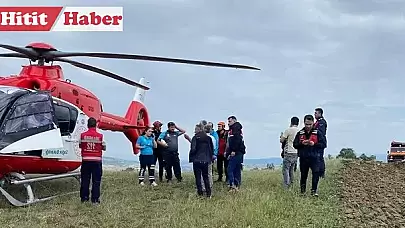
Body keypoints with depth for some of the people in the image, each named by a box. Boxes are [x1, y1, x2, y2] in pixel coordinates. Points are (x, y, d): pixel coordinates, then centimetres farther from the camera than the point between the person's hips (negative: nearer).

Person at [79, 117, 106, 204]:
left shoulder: (83, 135, -3)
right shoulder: (100, 136, -7)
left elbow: (80, 146, 9)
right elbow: (104, 148, 0)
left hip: (86, 160, 2)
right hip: (97, 160, -1)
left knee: (85, 180, 10)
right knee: (96, 180, 4)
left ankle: (84, 197, 15)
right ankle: (95, 198, 4)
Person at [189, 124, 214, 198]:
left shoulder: (195, 138, -10)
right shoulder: (208, 138, 5)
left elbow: (193, 149, -15)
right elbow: (211, 149, 9)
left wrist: (191, 158, -2)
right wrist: (210, 158, 17)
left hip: (197, 160, -5)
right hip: (206, 160, 5)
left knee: (198, 177, 3)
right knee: (206, 177, 13)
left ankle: (200, 193, 3)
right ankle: (208, 193, 12)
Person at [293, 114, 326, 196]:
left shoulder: (318, 133, 0)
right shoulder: (300, 133, 6)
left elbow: (324, 144, -2)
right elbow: (295, 144, 6)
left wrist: (314, 144, -17)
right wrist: (302, 143, -13)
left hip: (314, 157, -2)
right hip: (303, 158, 2)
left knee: (316, 173, -14)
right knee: (303, 174, 12)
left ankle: (314, 190, -5)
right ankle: (302, 190, 27)